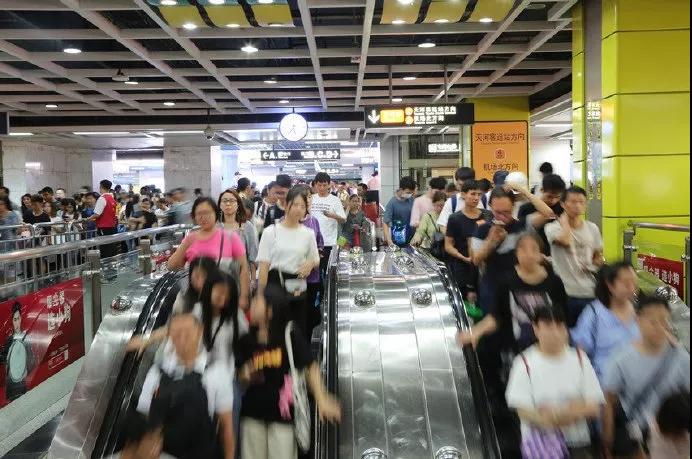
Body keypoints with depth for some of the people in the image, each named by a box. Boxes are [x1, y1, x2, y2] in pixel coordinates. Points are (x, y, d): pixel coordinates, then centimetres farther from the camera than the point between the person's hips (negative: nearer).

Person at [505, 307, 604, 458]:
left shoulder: (579, 358, 1)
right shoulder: (525, 363, -7)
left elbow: (594, 407, -3)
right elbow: (523, 410, -12)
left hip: (577, 441, 2)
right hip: (540, 443, -2)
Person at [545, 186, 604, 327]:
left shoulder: (592, 228, 8)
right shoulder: (553, 227, -7)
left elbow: (598, 256, 21)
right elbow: (565, 241, -28)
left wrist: (593, 265, -3)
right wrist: (564, 220, -11)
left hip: (590, 294, 4)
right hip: (565, 293, -4)